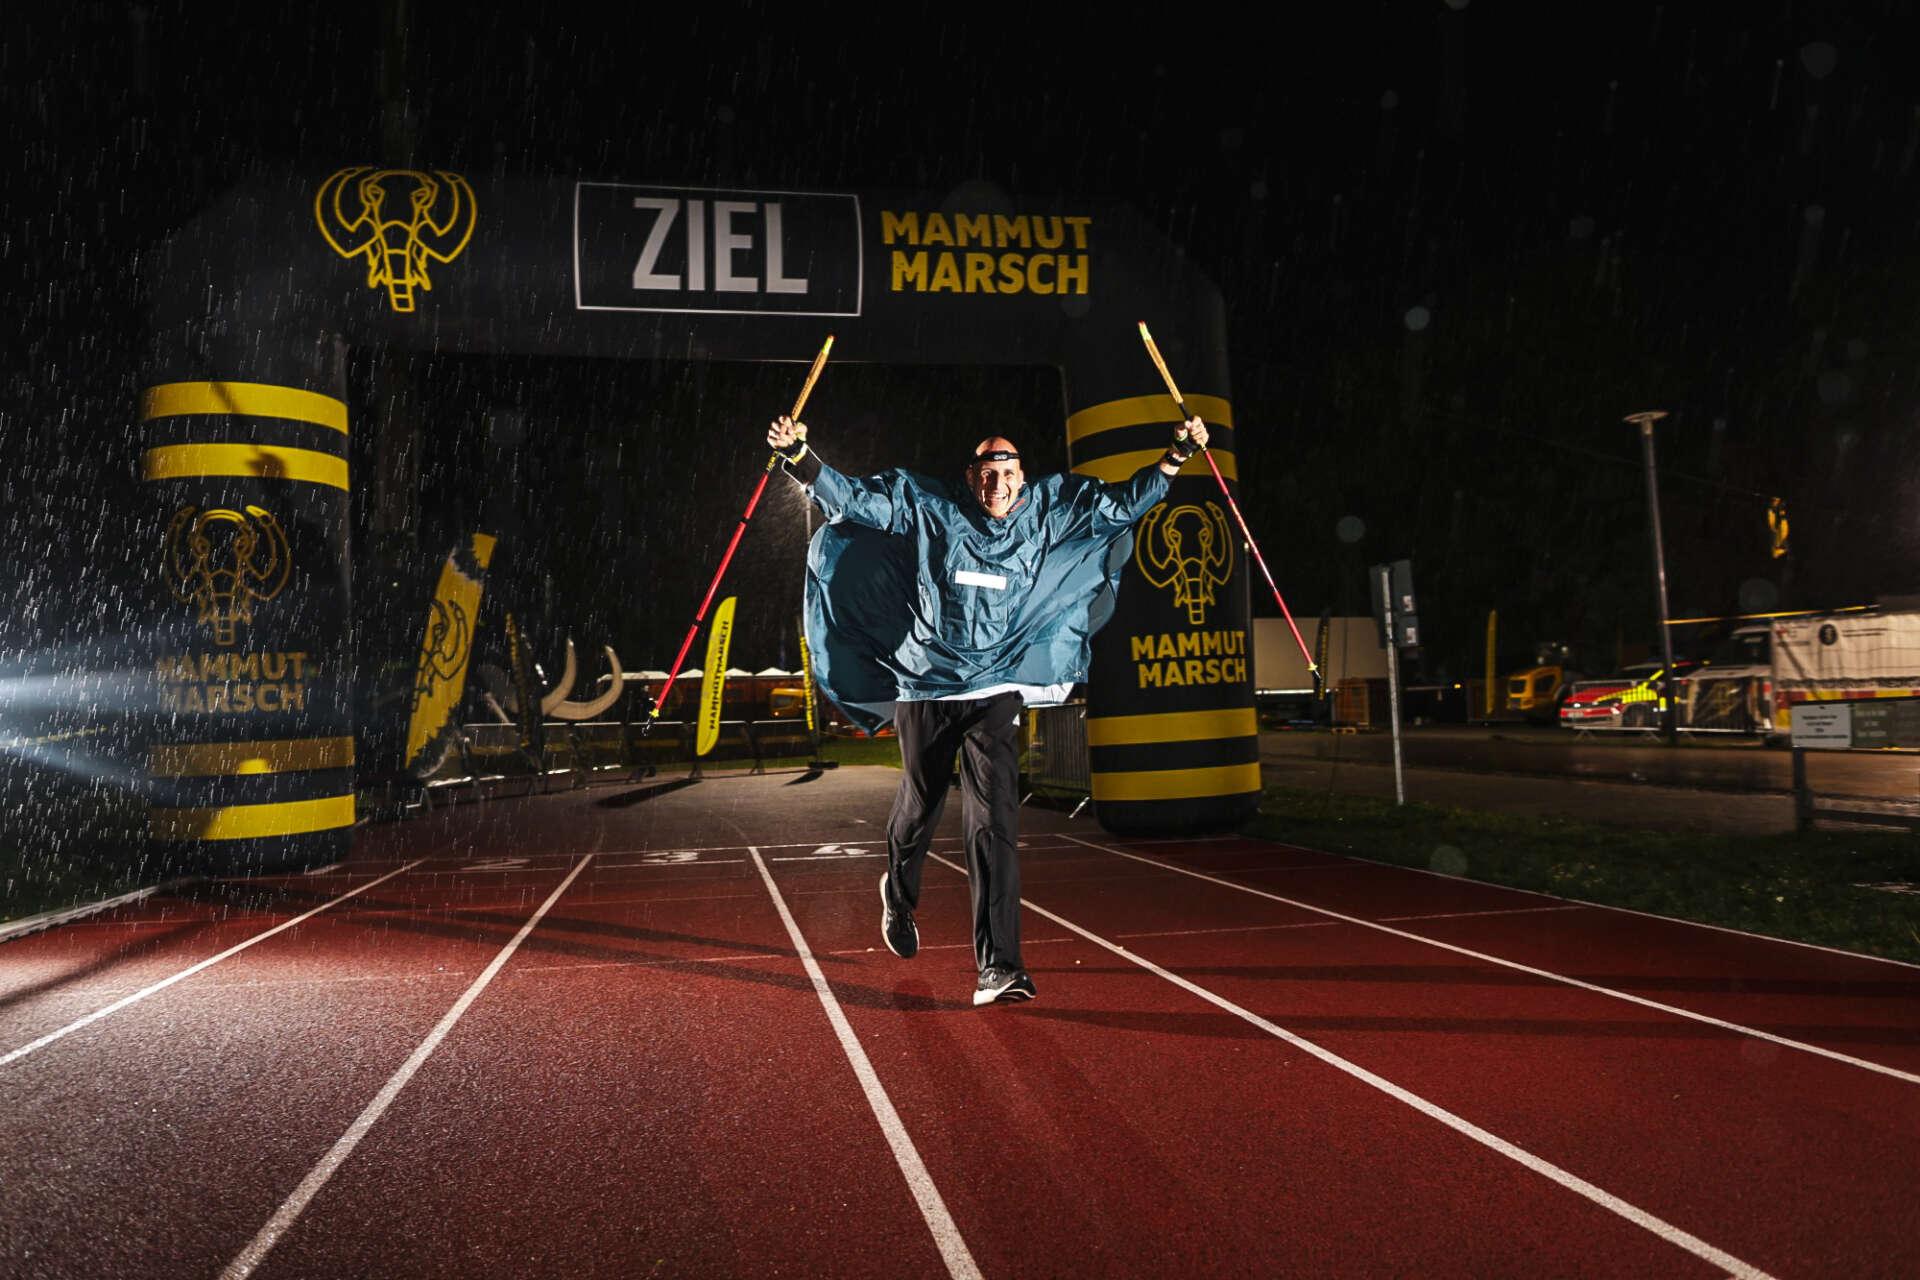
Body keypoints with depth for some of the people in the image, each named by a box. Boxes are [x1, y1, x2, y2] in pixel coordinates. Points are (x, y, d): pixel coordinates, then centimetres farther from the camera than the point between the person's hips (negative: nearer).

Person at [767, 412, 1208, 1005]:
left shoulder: (1046, 515, 5)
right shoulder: (926, 509, -1)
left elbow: (1122, 503, 14)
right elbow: (850, 497, -2)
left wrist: (1176, 456, 8)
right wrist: (799, 456, -15)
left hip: (996, 691, 1)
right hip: (925, 688, 0)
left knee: (995, 823, -10)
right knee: (919, 807, 14)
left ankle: (997, 965, -9)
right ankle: (898, 893, 47)